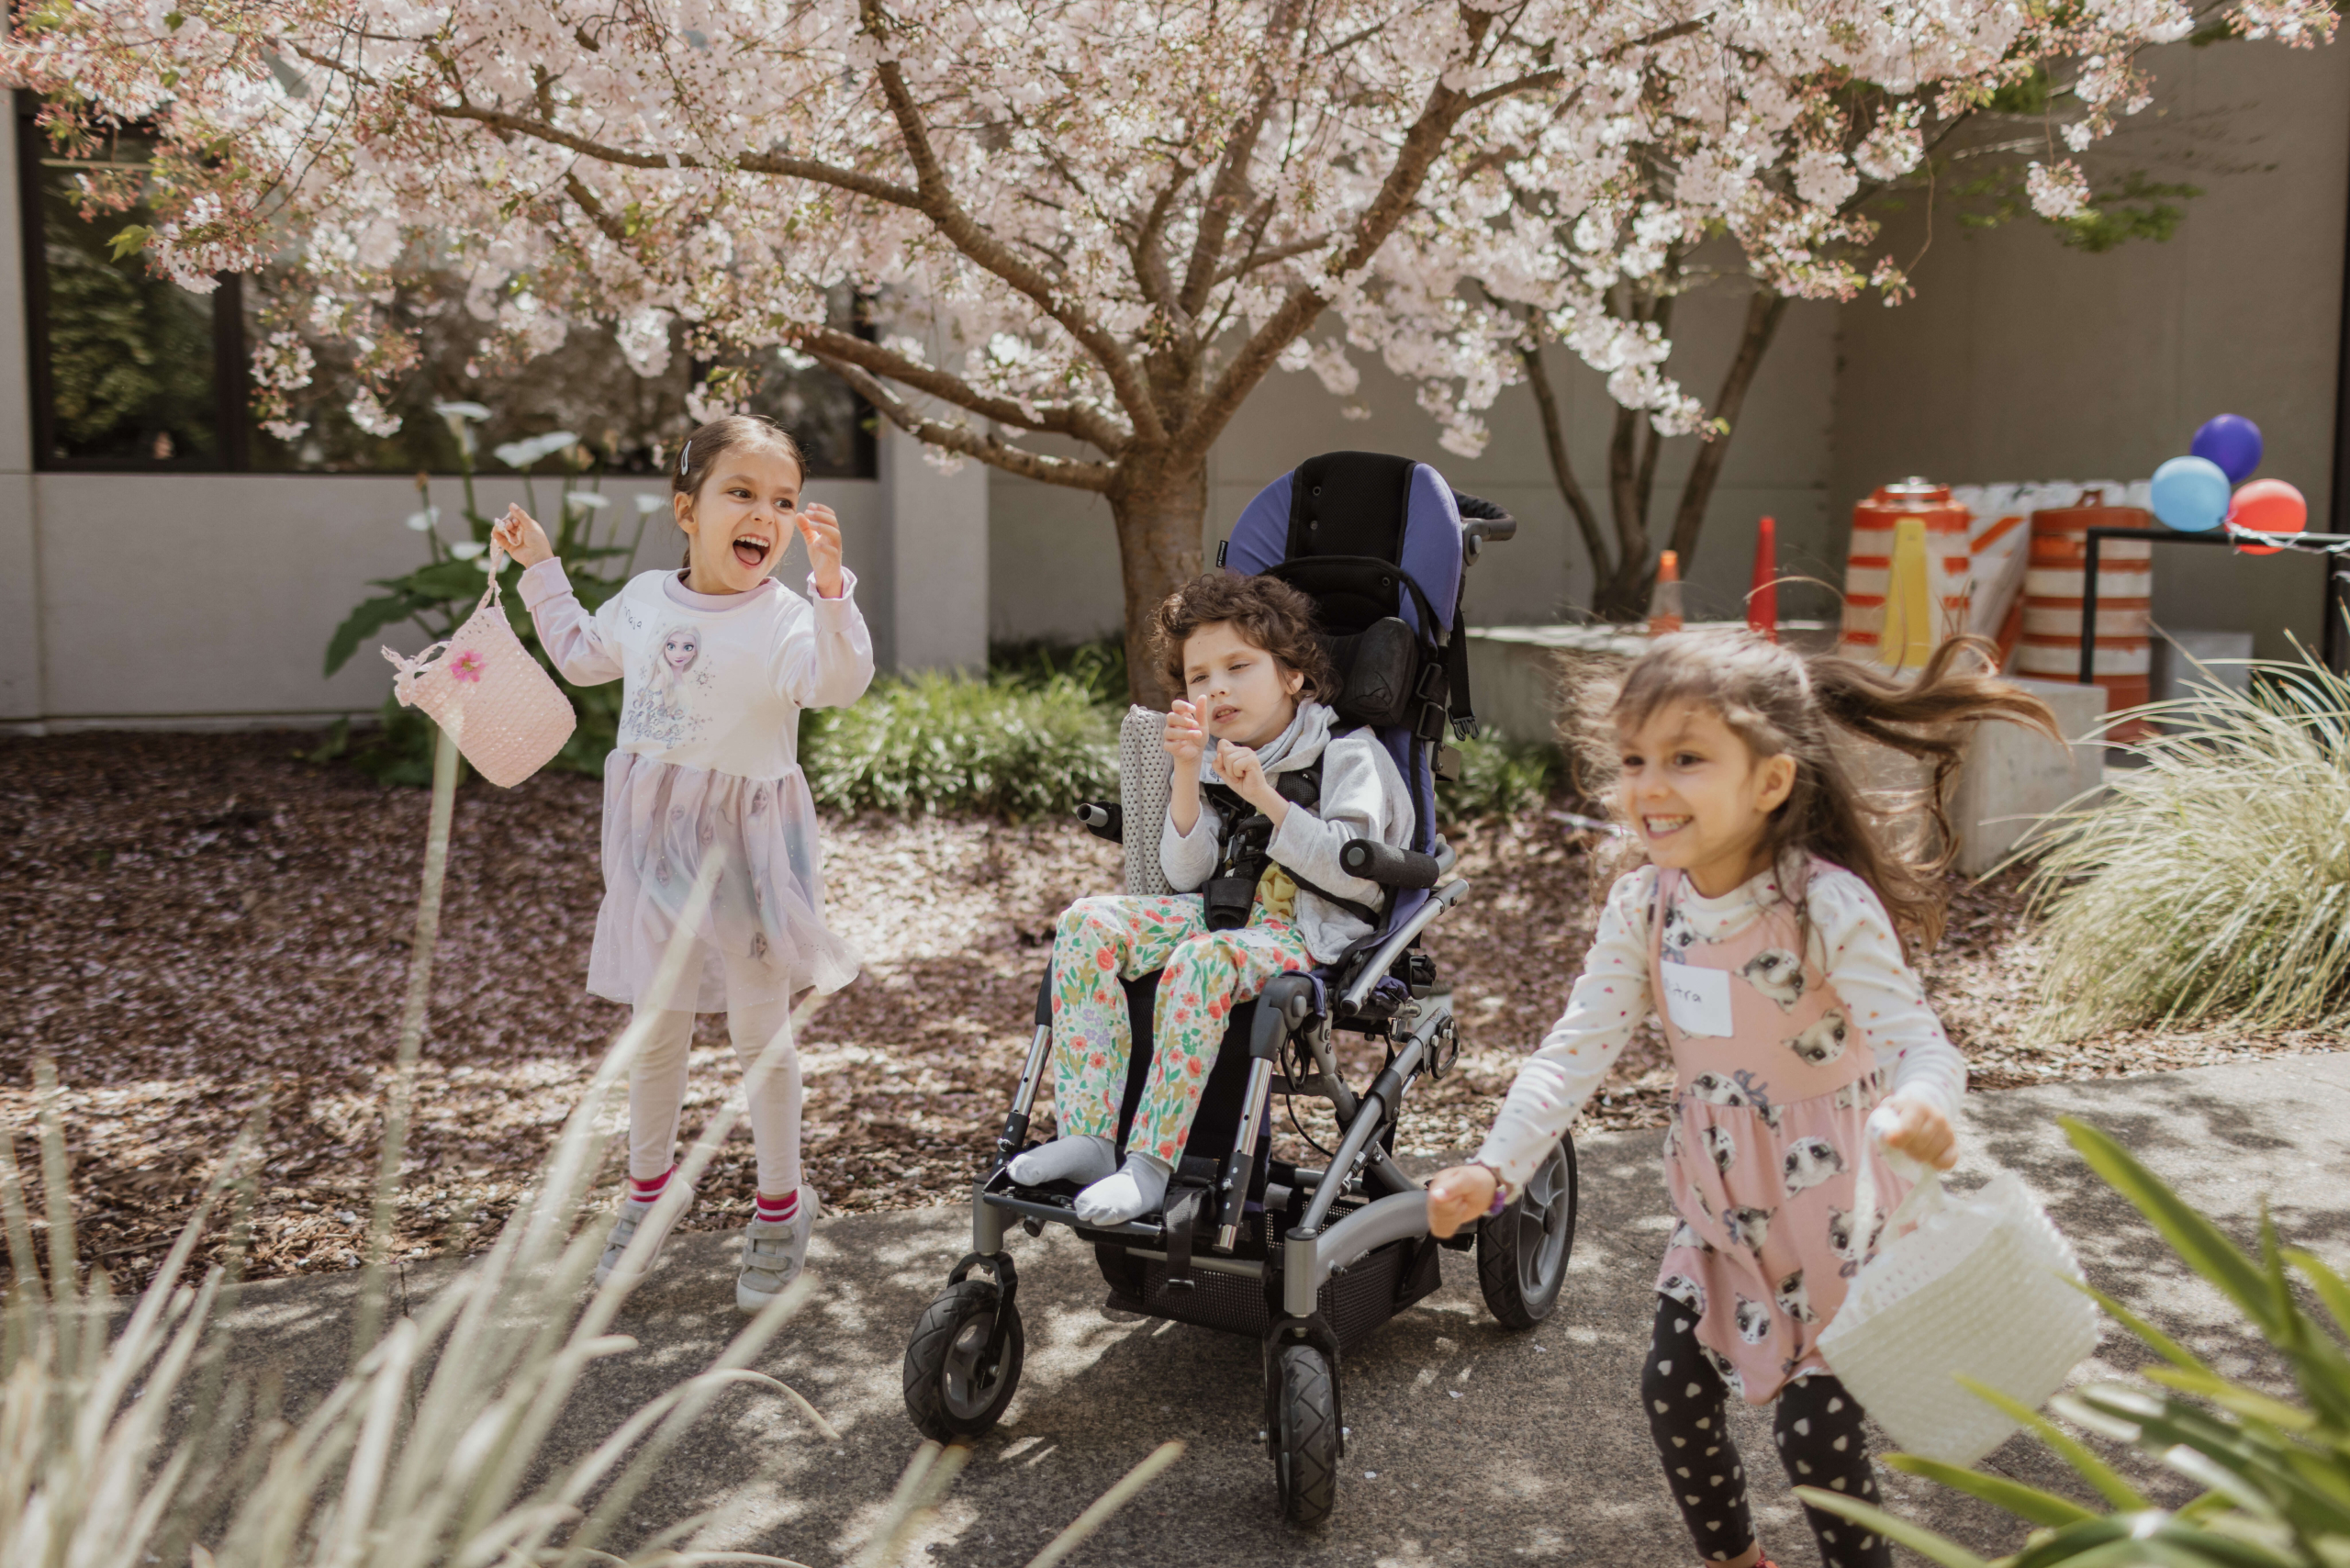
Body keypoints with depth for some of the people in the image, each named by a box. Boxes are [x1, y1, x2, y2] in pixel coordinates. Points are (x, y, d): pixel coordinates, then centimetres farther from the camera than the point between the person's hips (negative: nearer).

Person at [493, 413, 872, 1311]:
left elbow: (839, 681, -36)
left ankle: (781, 1205, 25)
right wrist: (540, 568, 21)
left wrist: (830, 584, -47)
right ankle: (651, 1186, 37)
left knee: (760, 1032, 8)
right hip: (654, 842, 5)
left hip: (744, 848, -5)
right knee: (656, 1026, 17)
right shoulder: (644, 600, 3)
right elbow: (583, 657, 23)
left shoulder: (783, 618, -16)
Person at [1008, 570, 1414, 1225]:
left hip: (1308, 931, -6)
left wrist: (1265, 797, -17)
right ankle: (1087, 1138, -22)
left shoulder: (1348, 753, 1)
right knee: (1087, 924, -17)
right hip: (1219, 913, 6)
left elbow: (1355, 870, -13)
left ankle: (1149, 1164, -33)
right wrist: (1187, 777, -6)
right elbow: (1185, 877, 7)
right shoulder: (1210, 757, 17)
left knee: (1199, 960, -36)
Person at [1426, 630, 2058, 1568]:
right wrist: (1495, 1167, -20)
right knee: (1672, 1392, 11)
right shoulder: (1642, 907, -10)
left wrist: (1920, 1106, -54)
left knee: (1815, 1428, 1)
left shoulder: (1829, 907, -26)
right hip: (1715, 1196, 5)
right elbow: (1577, 1048, -10)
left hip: (1827, 1202, -5)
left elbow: (1920, 1045, -30)